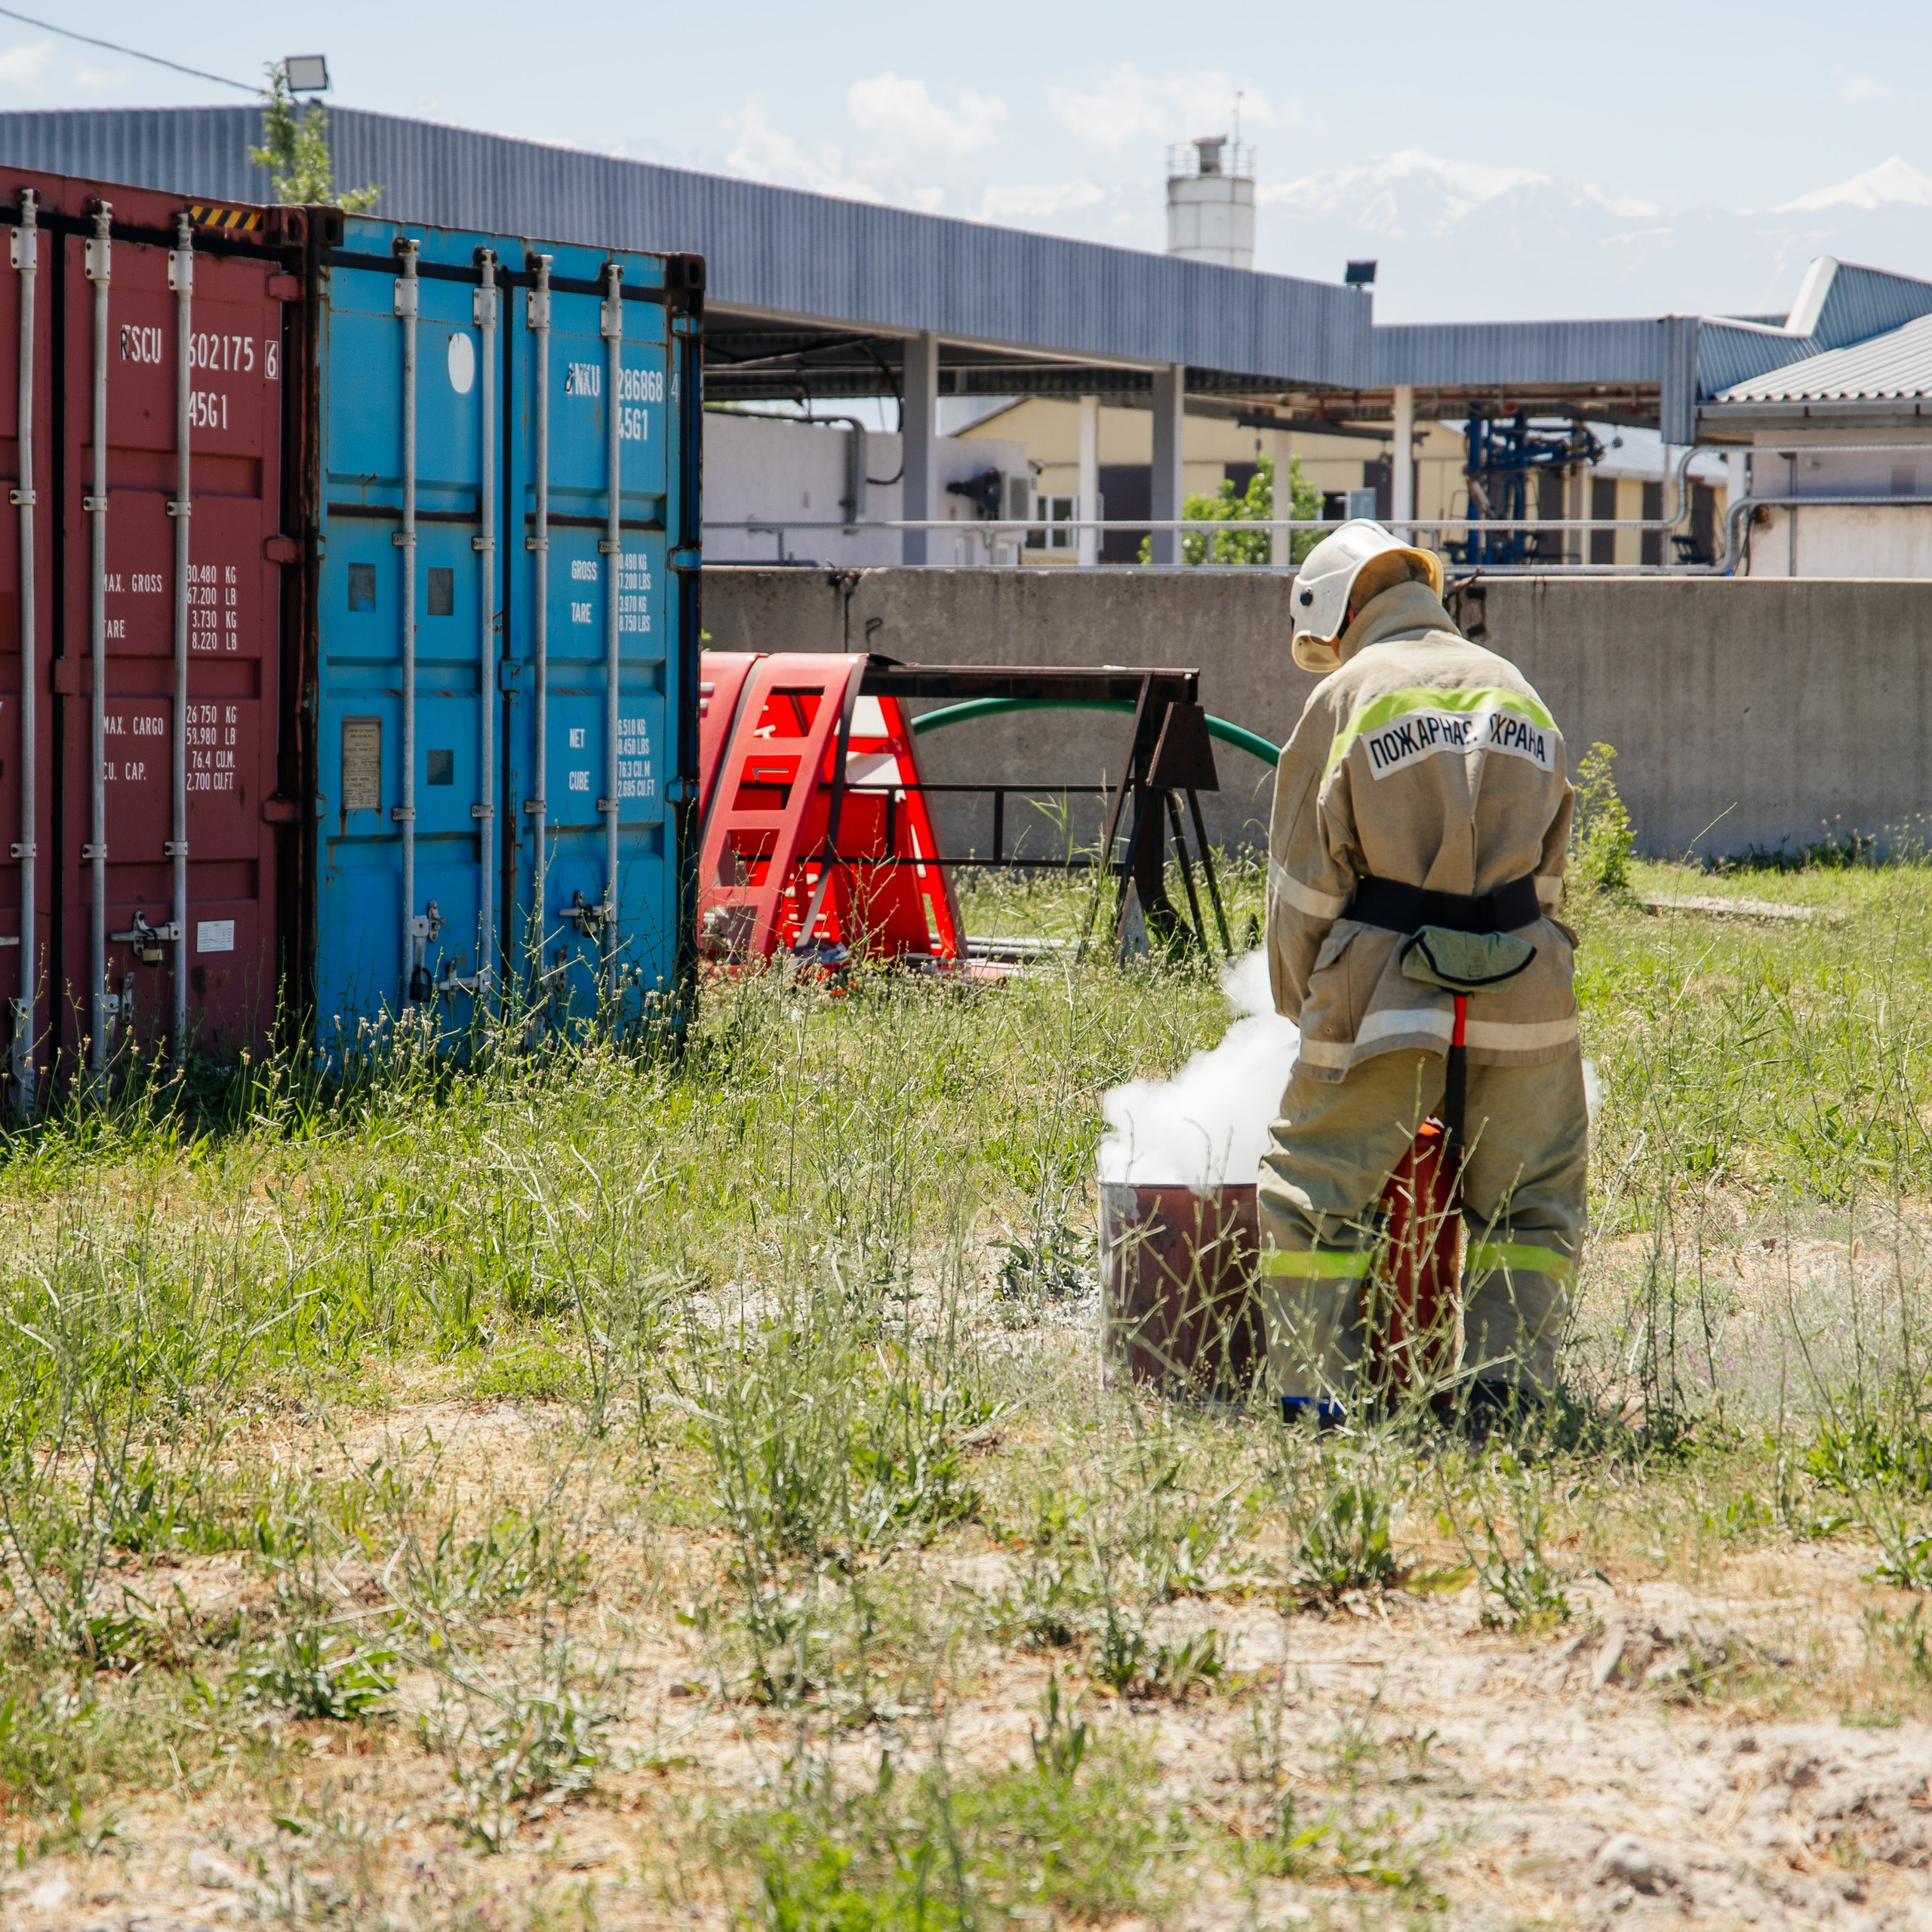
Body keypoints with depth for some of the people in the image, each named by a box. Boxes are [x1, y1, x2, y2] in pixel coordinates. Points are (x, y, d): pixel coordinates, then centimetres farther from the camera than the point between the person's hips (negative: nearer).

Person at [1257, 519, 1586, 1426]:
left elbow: (1306, 878, 3)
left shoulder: (1345, 696, 3)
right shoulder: (1519, 695, 17)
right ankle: (1504, 1380, 4)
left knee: (1315, 1191, 7)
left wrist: (1303, 1006, 14)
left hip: (1385, 989, -3)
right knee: (1531, 1201, 14)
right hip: (1523, 992, 3)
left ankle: (1313, 1389, 2)